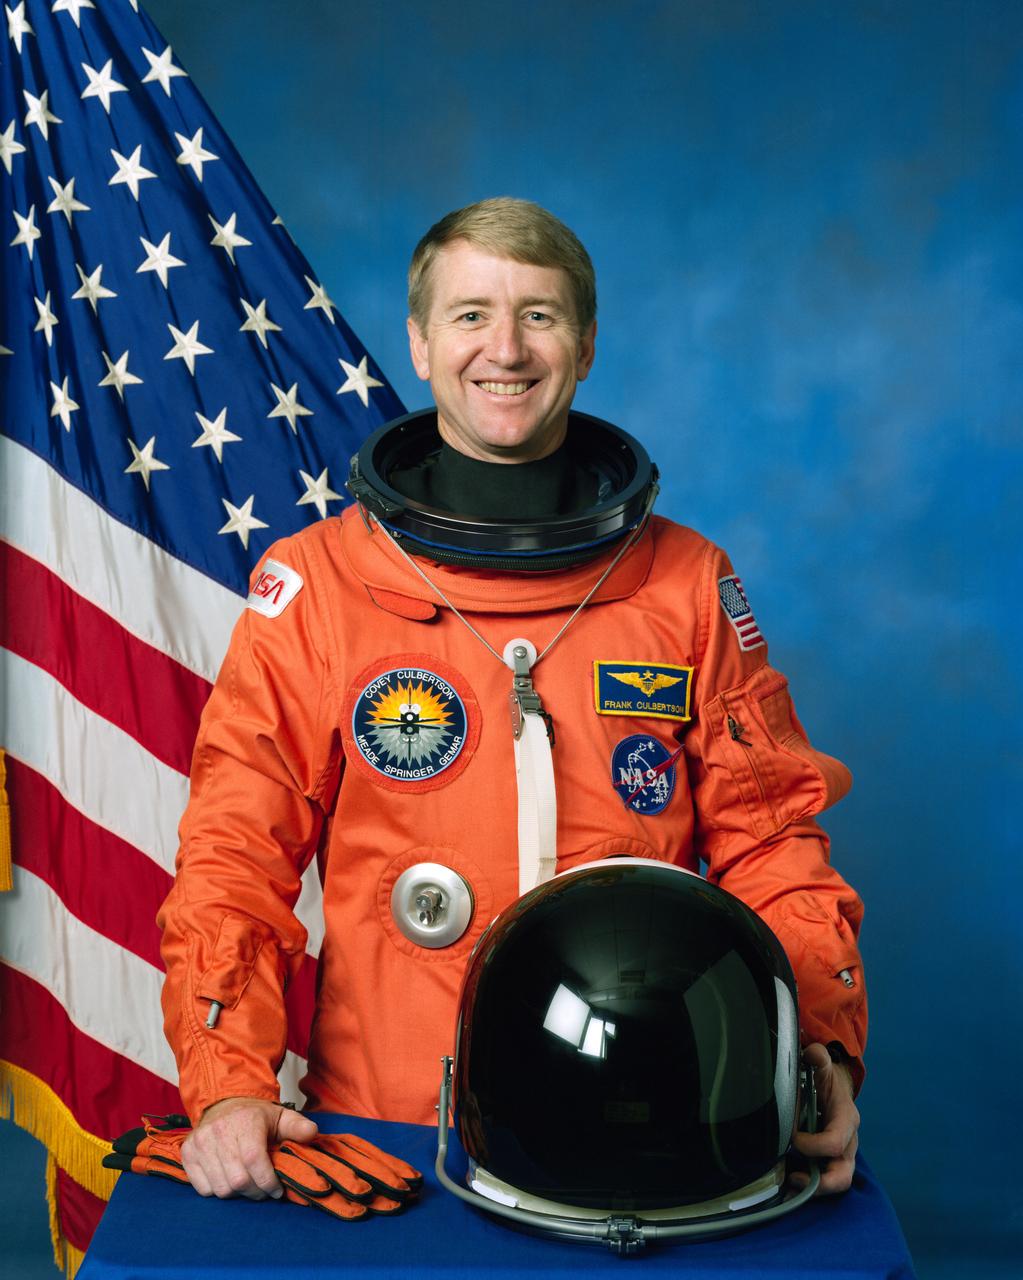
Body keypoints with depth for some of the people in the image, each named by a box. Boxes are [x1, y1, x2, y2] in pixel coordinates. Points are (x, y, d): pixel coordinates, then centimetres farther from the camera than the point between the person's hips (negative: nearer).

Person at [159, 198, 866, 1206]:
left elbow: (767, 840, 9)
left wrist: (821, 1044, -6)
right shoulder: (313, 584, 4)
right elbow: (237, 850, 1)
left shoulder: (689, 586, 9)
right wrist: (228, 1083, -11)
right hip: (382, 1132, -1)